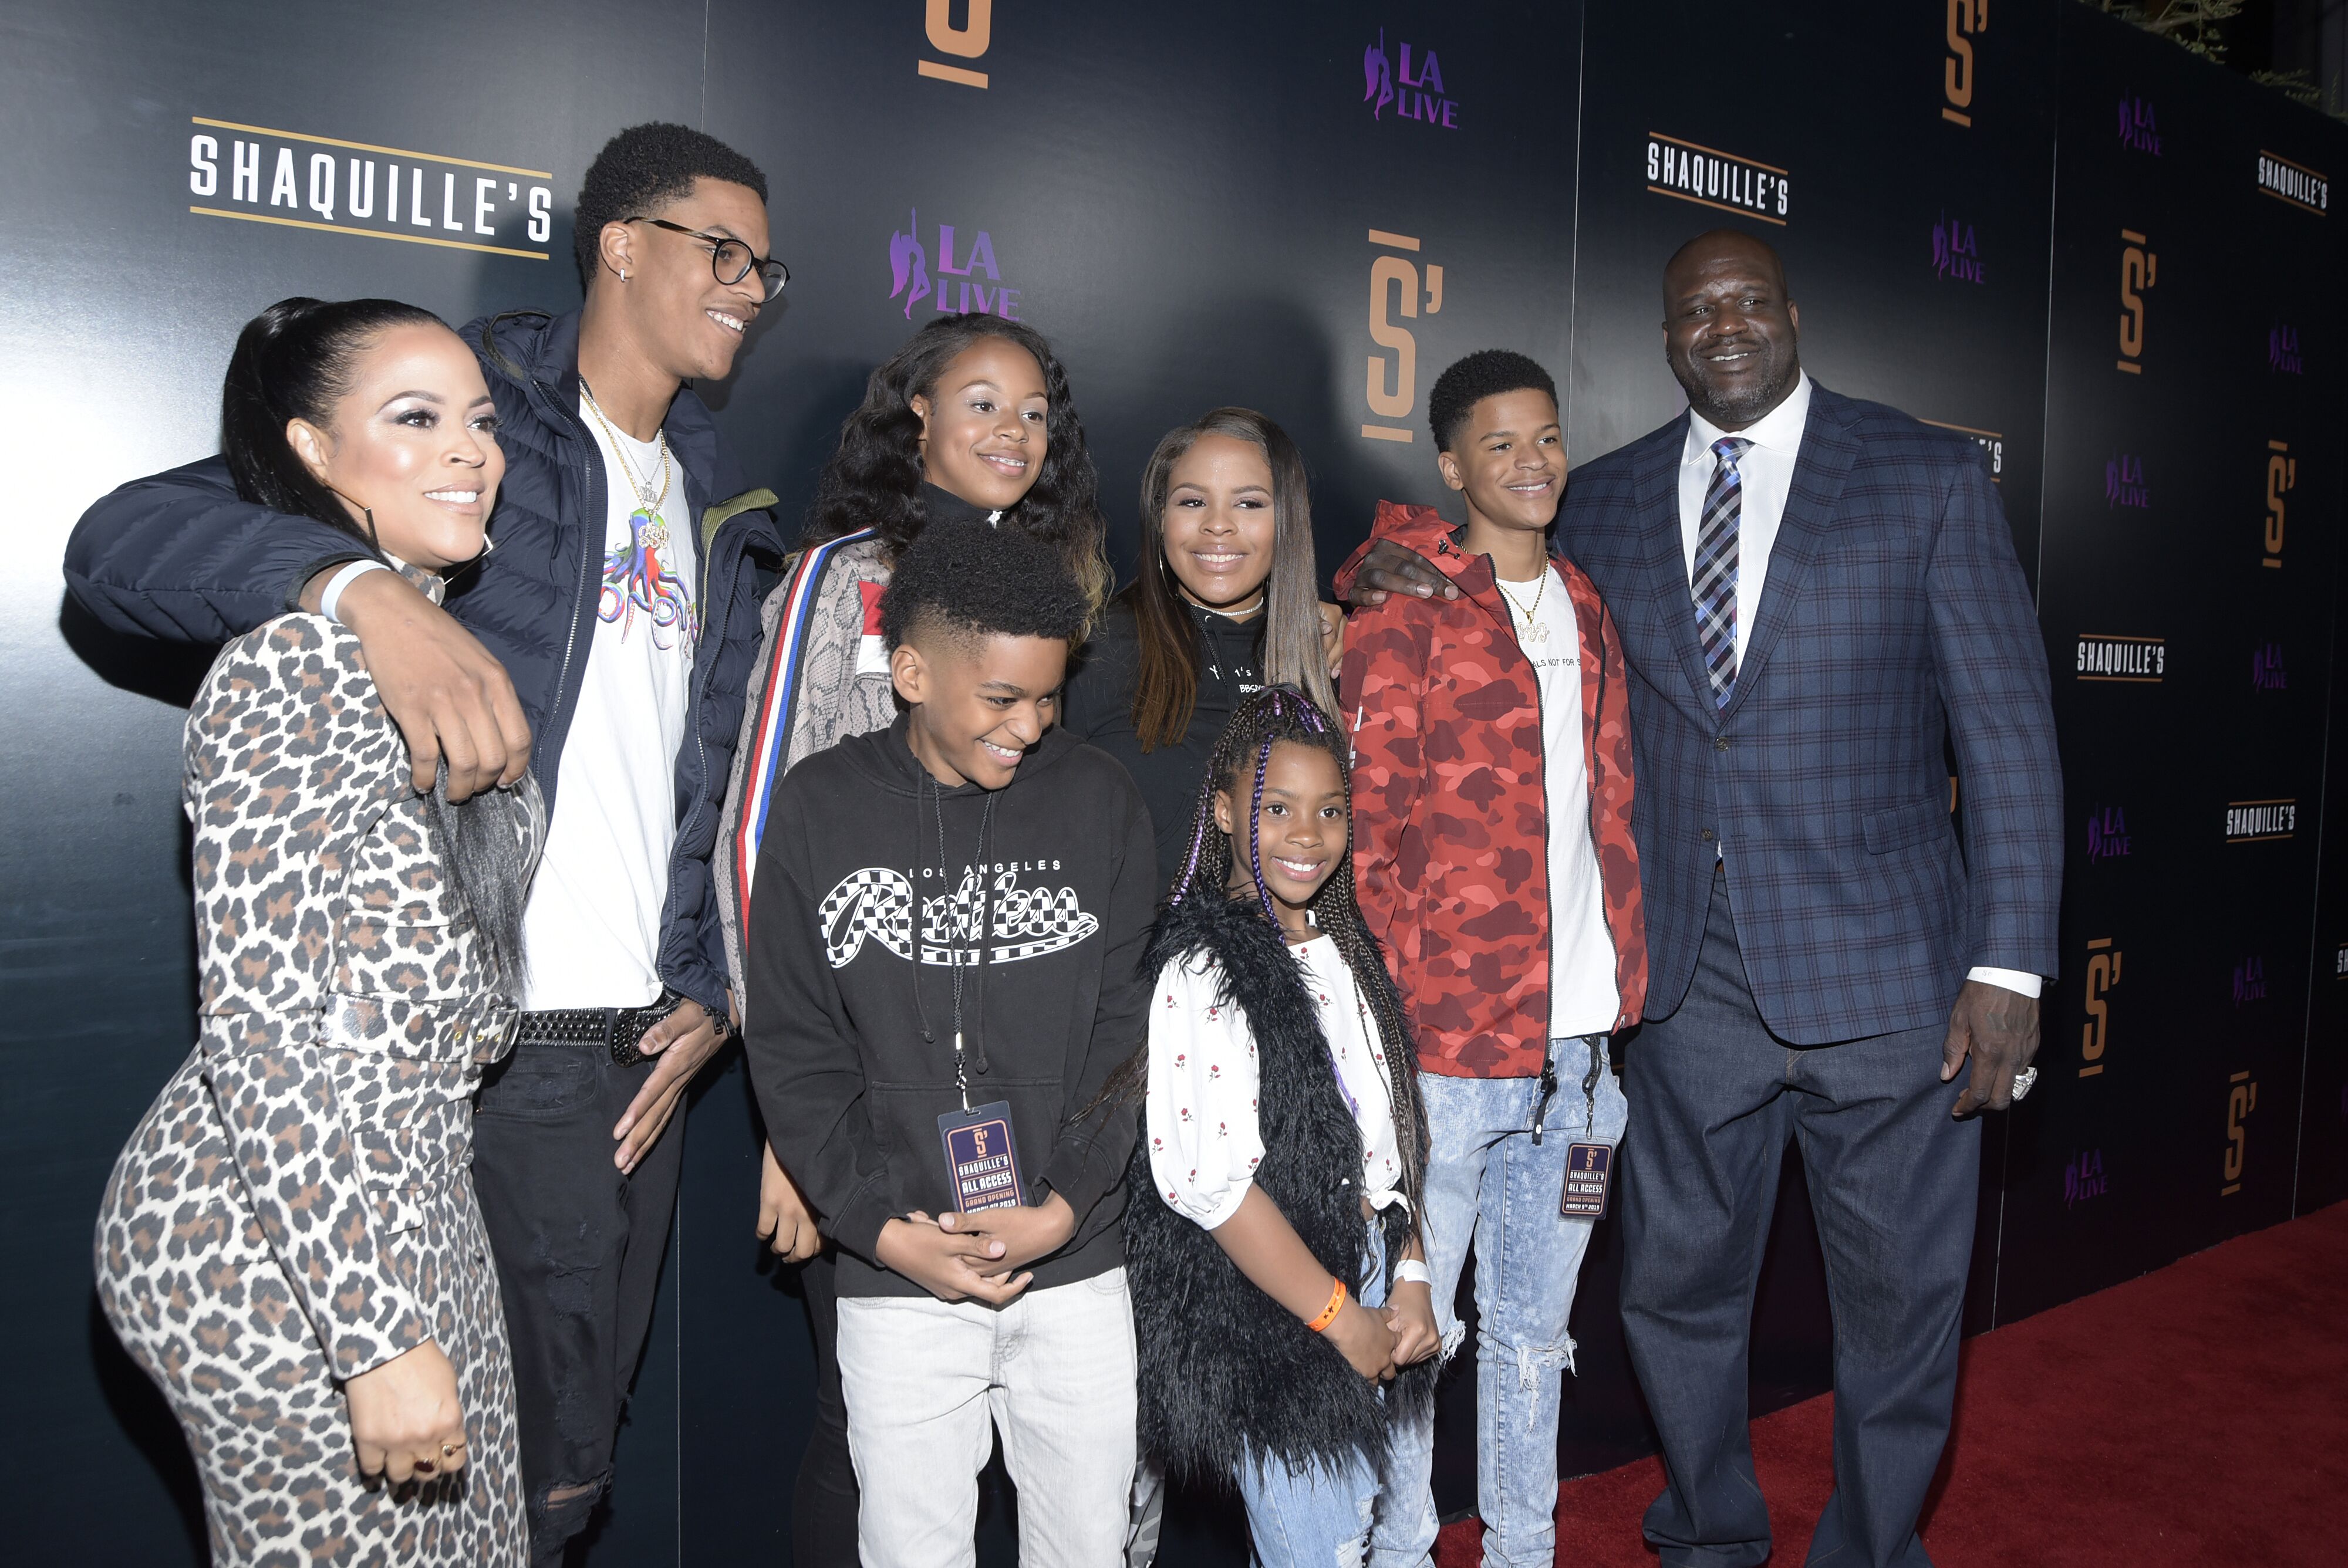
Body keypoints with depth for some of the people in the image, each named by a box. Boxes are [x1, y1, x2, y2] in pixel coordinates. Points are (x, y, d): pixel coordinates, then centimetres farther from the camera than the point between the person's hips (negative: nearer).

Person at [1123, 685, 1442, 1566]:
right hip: (1265, 1318, -7)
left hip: (1364, 1274, 8)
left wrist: (1410, 1280, 2)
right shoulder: (1200, 973, -19)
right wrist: (1340, 1317, -15)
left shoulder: (1345, 950, 6)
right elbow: (1211, 1184, -22)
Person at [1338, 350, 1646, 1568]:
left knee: (1535, 1332, 18)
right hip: (1449, 1040, -6)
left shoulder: (1586, 614, 14)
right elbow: (1369, 827, -8)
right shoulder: (1401, 611, -6)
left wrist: (1622, 987, 13)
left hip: (1577, 1043, 6)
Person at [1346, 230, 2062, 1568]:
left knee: (1899, 1303, 12)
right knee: (1678, 1290, 15)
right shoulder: (1606, 501, 7)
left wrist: (2009, 964, -10)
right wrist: (1421, 594, -3)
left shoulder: (1930, 478, -2)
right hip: (1693, 980, 3)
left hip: (1882, 969, -2)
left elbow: (2010, 732, -4)